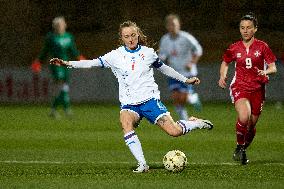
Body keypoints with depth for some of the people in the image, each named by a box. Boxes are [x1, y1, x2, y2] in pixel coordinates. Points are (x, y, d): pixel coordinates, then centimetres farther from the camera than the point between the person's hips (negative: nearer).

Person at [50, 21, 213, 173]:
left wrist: (185, 80, 26)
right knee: (126, 123, -34)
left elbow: (163, 68, 20)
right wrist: (67, 63, -11)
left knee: (174, 131, -15)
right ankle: (142, 164, -32)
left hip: (149, 99, -1)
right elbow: (94, 63, -1)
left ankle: (196, 123, 19)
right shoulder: (116, 56, 3)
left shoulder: (148, 53, 5)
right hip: (129, 103, 1)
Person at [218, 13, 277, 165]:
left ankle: (243, 150, 33)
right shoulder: (234, 48, 4)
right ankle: (239, 147, -5)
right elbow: (225, 62, 21)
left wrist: (265, 72, -23)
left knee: (251, 125, 6)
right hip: (239, 88, -1)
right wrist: (223, 76, 3)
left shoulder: (262, 47, -1)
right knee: (244, 118, -27)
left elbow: (273, 68, -1)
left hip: (257, 89, 1)